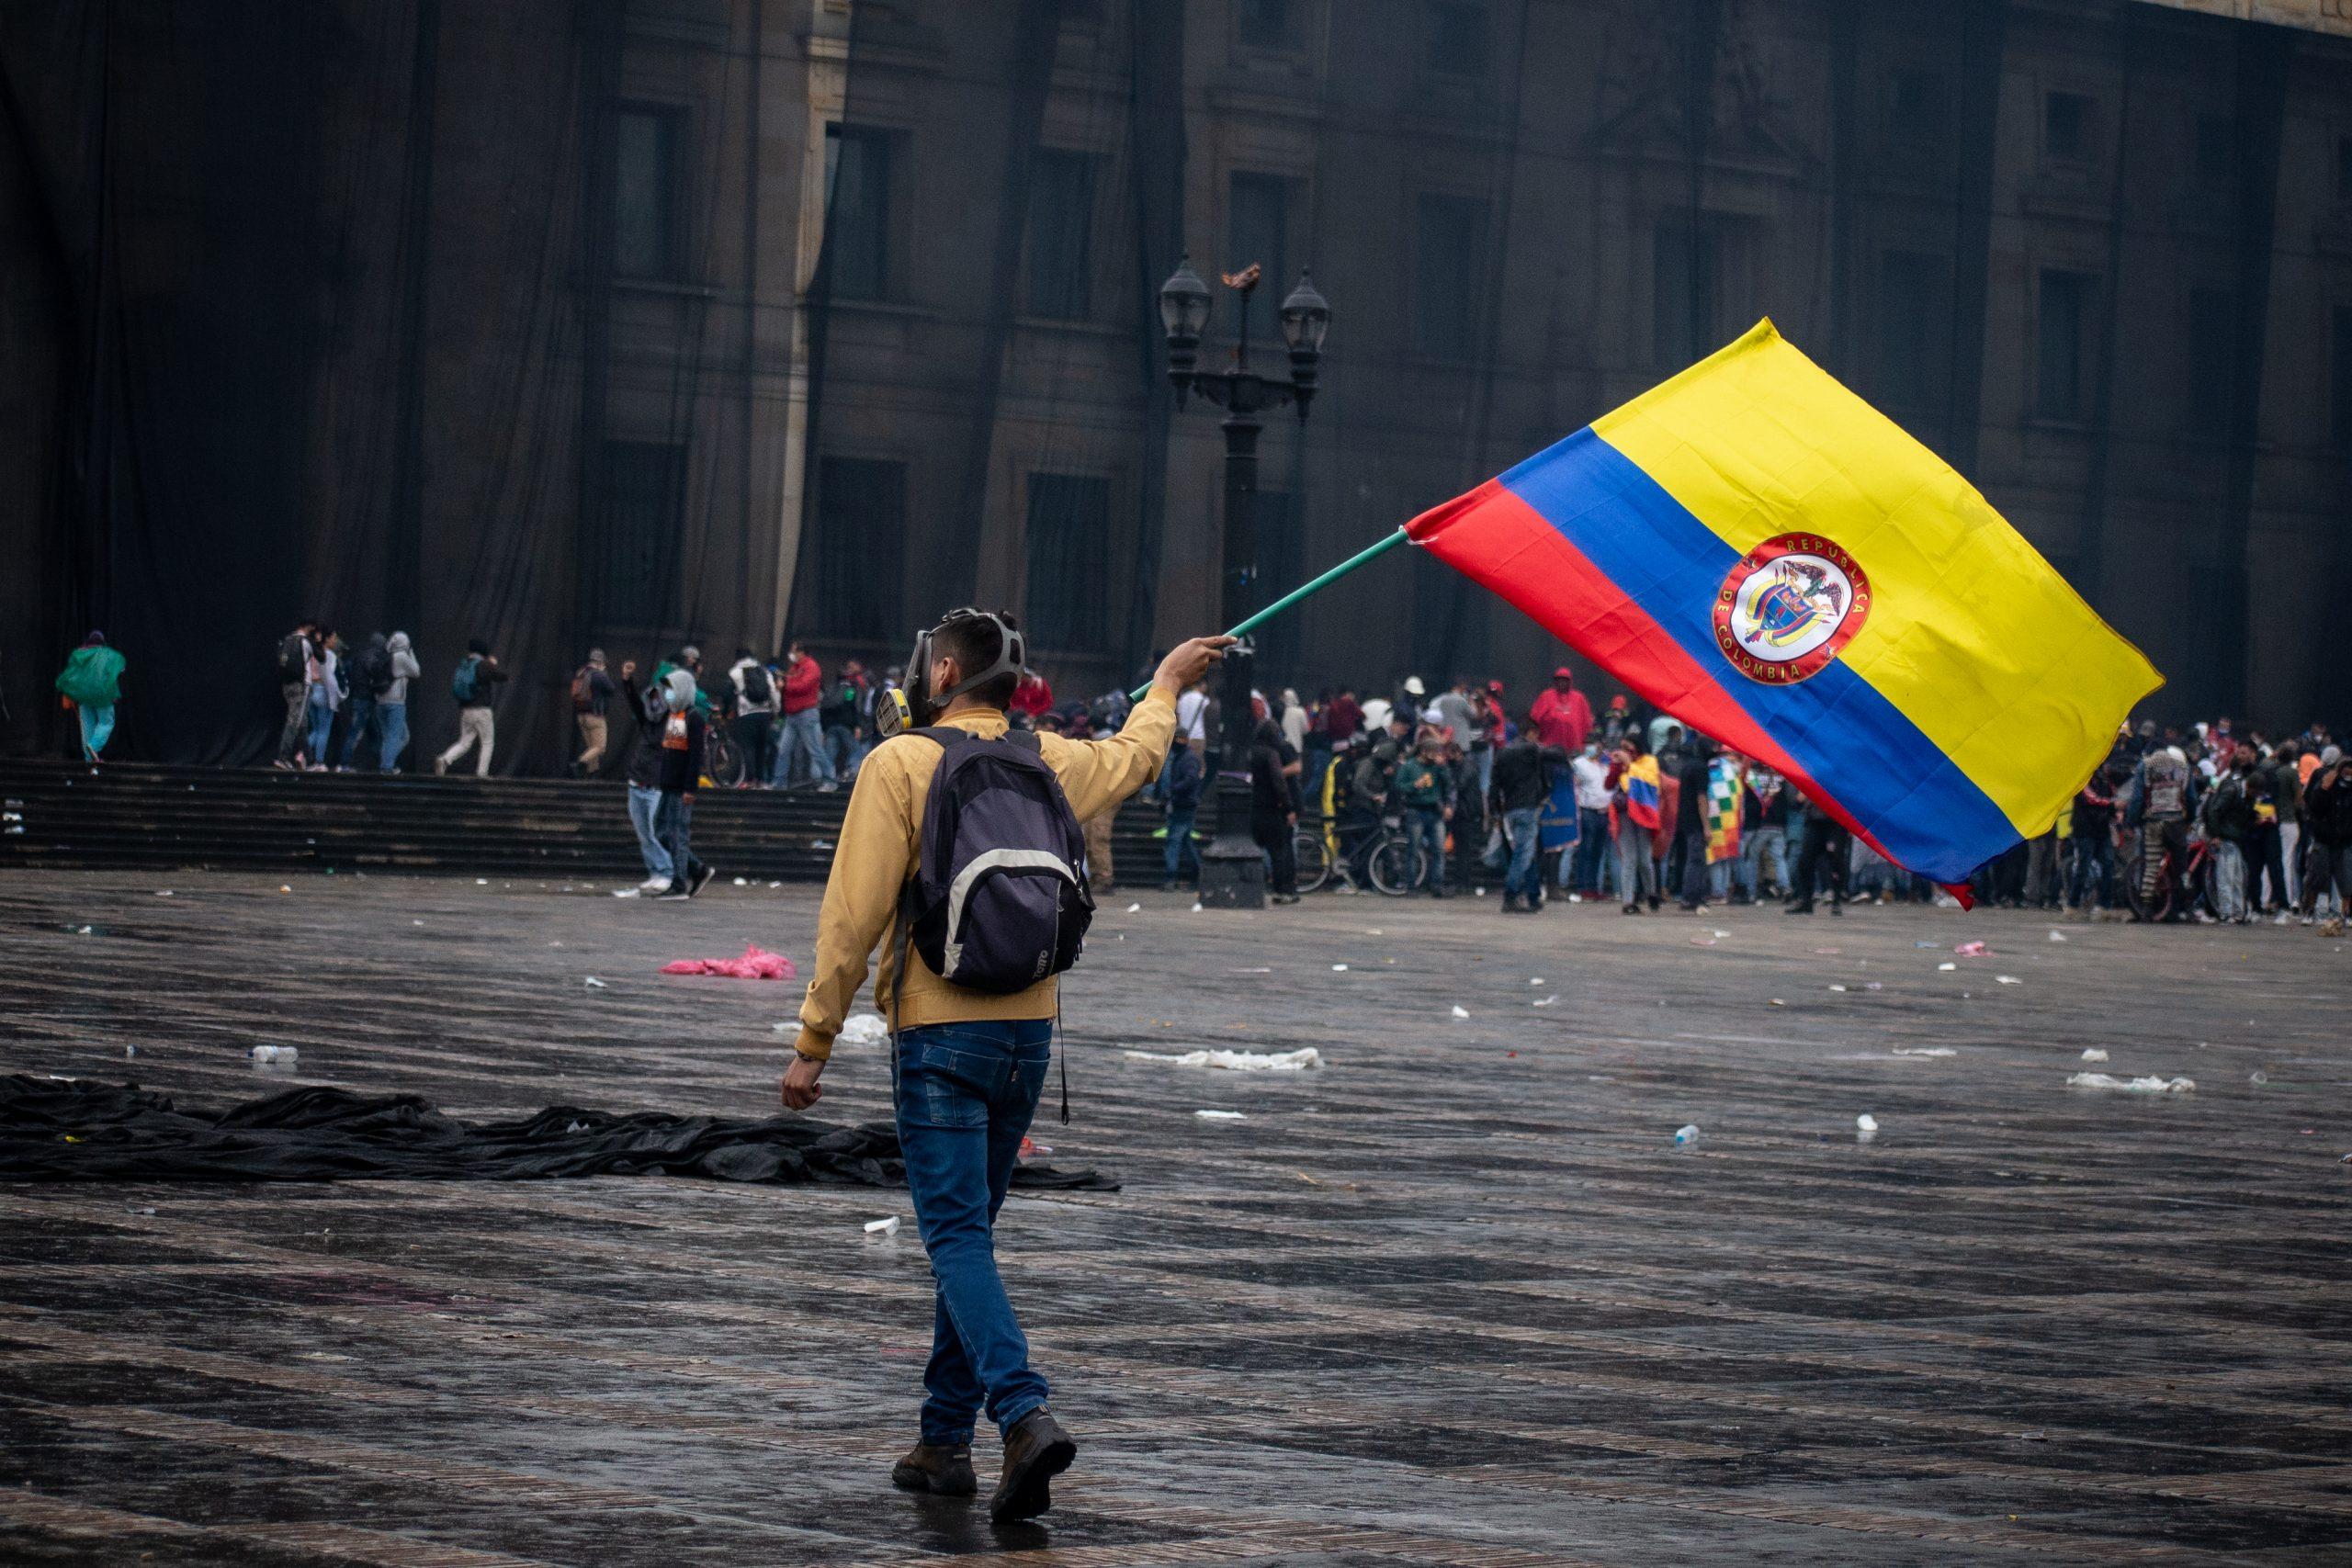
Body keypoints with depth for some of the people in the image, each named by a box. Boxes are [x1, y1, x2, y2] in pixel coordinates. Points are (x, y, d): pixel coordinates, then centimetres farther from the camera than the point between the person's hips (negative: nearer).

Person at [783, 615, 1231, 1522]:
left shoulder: (899, 765, -8)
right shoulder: (1053, 763, 8)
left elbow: (854, 915, -11)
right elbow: (1135, 757, 32)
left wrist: (813, 1044, -7)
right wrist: (1167, 683, 53)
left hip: (939, 1034, -5)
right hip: (1028, 1035, 6)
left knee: (958, 1236, -9)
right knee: (967, 1232, 15)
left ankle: (1025, 1413, -27)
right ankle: (946, 1440, 18)